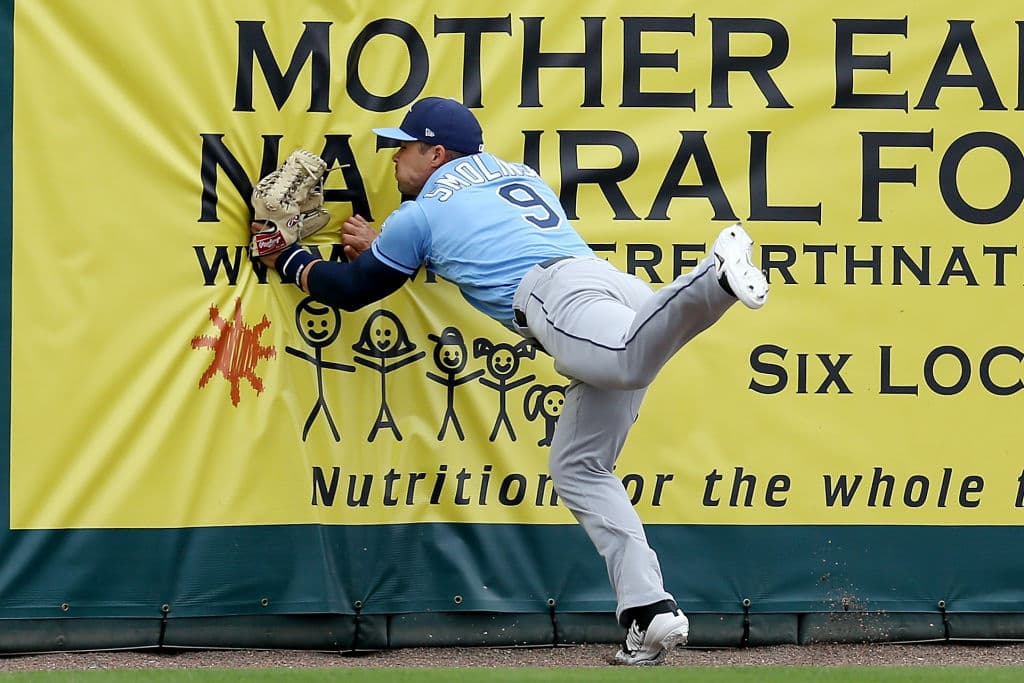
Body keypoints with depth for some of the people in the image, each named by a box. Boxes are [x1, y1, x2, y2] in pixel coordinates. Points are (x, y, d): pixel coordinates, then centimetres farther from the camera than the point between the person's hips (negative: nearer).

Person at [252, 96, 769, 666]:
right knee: (578, 468, 10)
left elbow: (350, 290, 31)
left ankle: (715, 278, -62)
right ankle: (649, 612, -2)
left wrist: (290, 260, 50)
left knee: (630, 359, -38)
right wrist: (385, 245, 60)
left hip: (557, 297, -7)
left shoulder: (422, 214, 19)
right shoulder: (521, 175, 37)